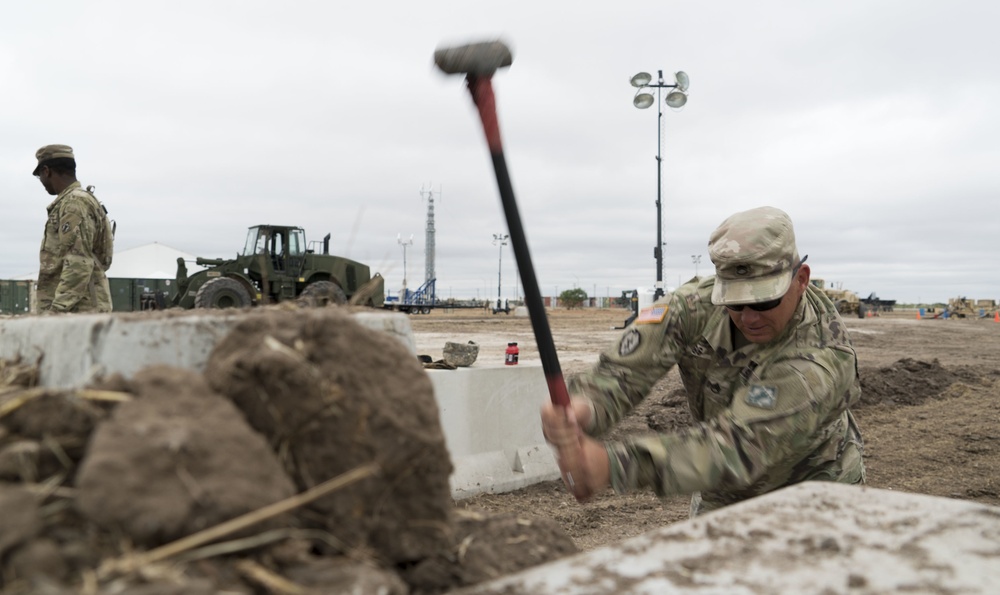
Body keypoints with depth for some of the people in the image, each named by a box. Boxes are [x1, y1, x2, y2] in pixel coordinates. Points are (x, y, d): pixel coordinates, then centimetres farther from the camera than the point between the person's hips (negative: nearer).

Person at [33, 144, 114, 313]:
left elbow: (79, 265, -20)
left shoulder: (74, 203, -11)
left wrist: (55, 311, -23)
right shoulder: (73, 203, 21)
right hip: (79, 311, 10)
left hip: (78, 311, -10)